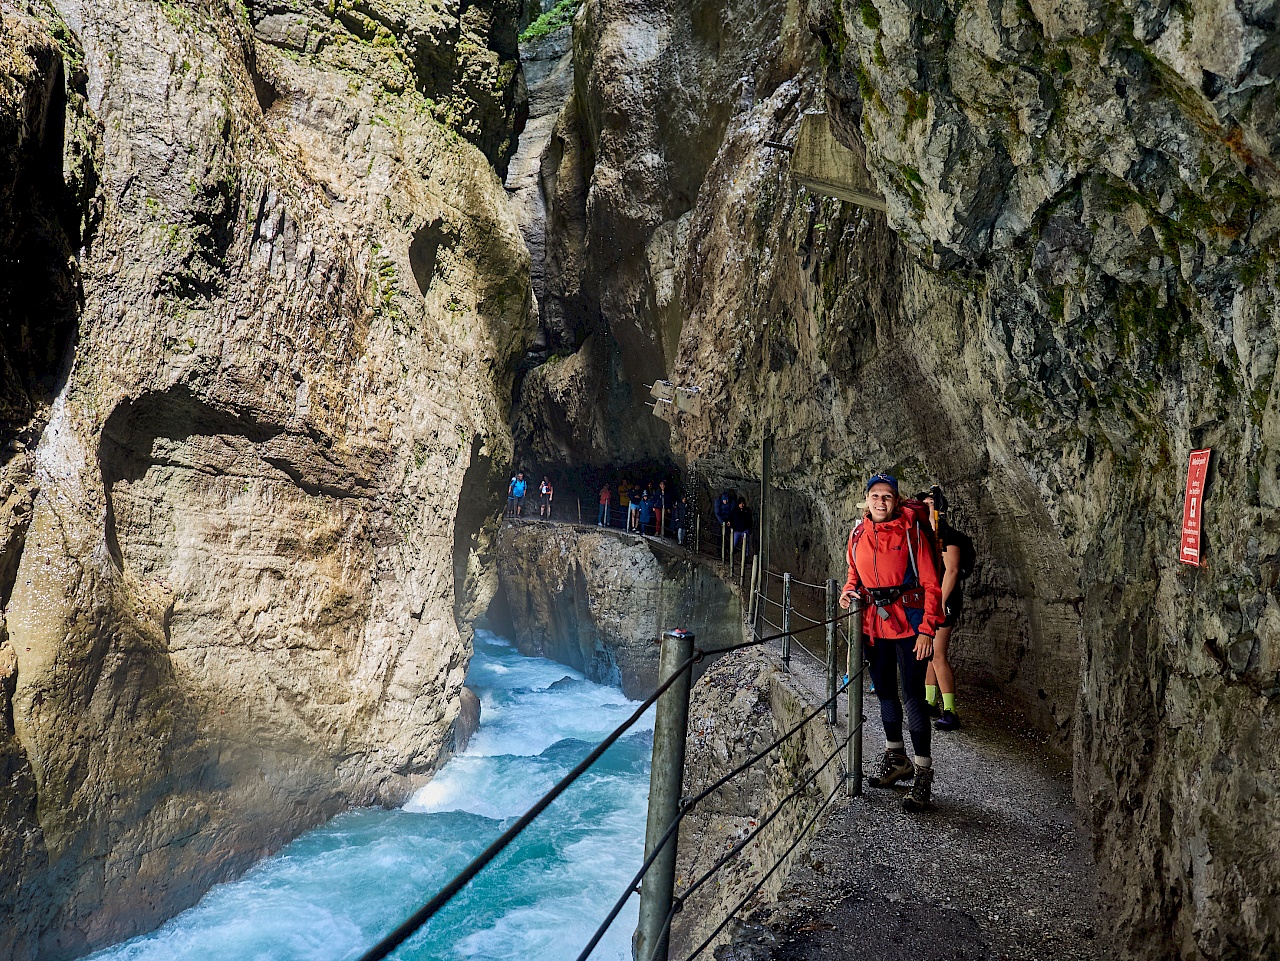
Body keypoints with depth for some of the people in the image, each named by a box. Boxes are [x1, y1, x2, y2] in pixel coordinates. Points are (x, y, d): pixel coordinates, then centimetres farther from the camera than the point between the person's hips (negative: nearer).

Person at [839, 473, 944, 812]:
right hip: (873, 623, 6)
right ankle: (896, 759, 33)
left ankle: (923, 775, 0)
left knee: (913, 696, -7)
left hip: (908, 623, -6)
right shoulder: (858, 534, 6)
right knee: (885, 691, 16)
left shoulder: (911, 531, -9)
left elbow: (931, 583, -10)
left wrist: (927, 629, -16)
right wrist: (849, 591, 0)